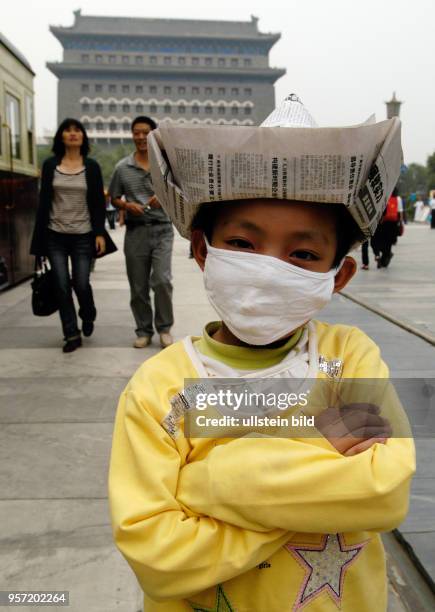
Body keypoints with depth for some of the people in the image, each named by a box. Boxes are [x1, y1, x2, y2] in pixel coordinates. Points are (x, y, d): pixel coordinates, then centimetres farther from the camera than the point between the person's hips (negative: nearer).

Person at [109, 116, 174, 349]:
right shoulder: (122, 167, 6)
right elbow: (114, 198, 13)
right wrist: (127, 205, -8)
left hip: (162, 229, -2)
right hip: (135, 231, 2)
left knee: (162, 280, -12)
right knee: (138, 286, 6)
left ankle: (164, 328, 7)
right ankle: (143, 331, 21)